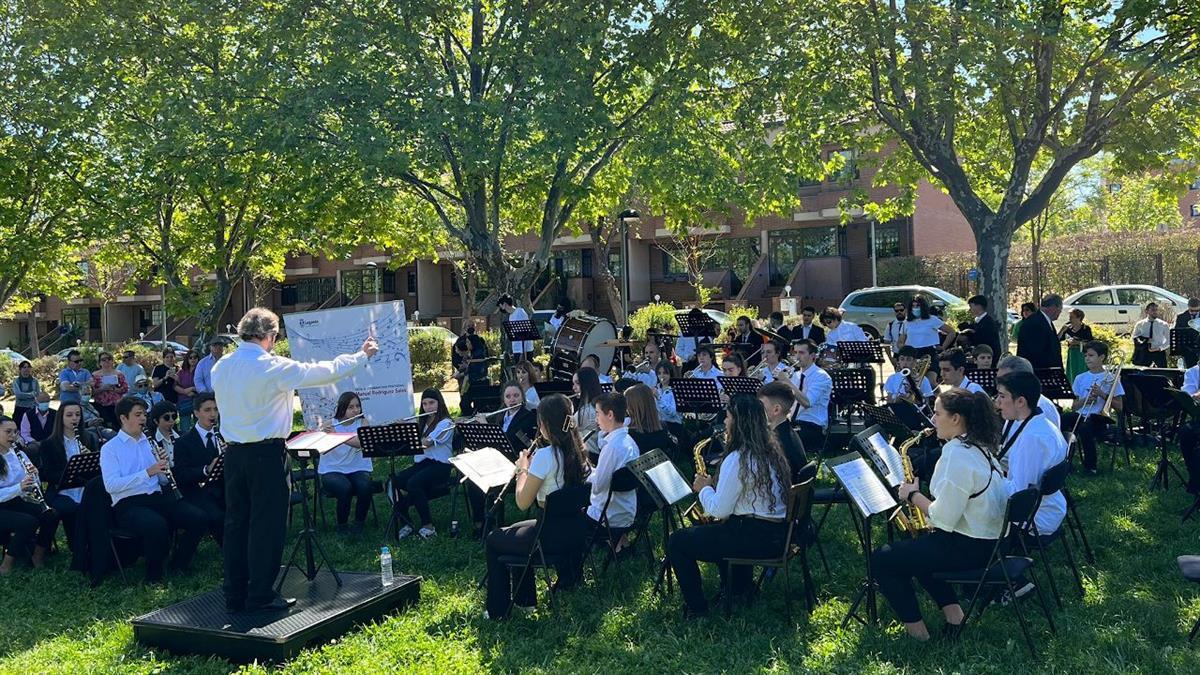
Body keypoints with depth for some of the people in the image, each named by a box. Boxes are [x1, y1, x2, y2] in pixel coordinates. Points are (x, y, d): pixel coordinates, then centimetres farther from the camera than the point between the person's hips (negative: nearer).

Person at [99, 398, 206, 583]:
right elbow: (111, 485, -14)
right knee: (157, 525, -36)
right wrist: (147, 472, -20)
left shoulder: (150, 442, 19)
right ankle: (154, 575, -13)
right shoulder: (110, 448, 1)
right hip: (128, 504, -6)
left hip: (157, 497, 6)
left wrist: (164, 469, -3)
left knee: (197, 518, -17)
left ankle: (179, 564, 4)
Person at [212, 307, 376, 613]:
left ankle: (235, 596, 19)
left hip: (234, 453, 7)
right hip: (266, 453, -7)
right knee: (267, 524, 2)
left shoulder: (220, 367, 4)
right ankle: (260, 596, 7)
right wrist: (362, 356, 3)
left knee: (236, 522, 12)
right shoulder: (274, 367, -16)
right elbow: (323, 372, -11)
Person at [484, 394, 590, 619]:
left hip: (555, 536, -8)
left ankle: (497, 610, 24)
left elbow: (522, 502, -14)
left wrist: (523, 468, -1)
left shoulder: (544, 455, -22)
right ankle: (524, 600, 38)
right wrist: (531, 467, 8)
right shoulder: (577, 451, 2)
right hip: (577, 529, 8)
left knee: (494, 540, 17)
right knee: (515, 532, 32)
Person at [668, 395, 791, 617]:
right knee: (722, 528, 38)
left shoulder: (737, 460, -19)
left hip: (756, 537, -9)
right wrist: (714, 487, 15)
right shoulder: (770, 451, 8)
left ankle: (696, 606, 6)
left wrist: (704, 489, 2)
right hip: (779, 533, 9)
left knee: (677, 541, 0)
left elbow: (718, 510, -16)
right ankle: (741, 585, 41)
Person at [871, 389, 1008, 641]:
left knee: (881, 560, -2)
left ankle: (915, 628, 3)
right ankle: (952, 611, 21)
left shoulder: (957, 455, -23)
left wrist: (913, 495, -9)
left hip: (969, 547, -10)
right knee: (914, 546, 29)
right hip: (989, 540, 10)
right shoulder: (978, 447, 8)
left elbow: (943, 519, -23)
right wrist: (921, 497, 7)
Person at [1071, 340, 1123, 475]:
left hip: (1099, 418, -4)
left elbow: (1119, 407, 0)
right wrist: (1085, 400, -8)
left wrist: (1102, 394, -11)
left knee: (1084, 428, -37)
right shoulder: (1081, 378, 15)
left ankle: (1090, 466, -16)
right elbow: (1074, 407, 12)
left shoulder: (1110, 379, 5)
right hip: (1080, 416, 4)